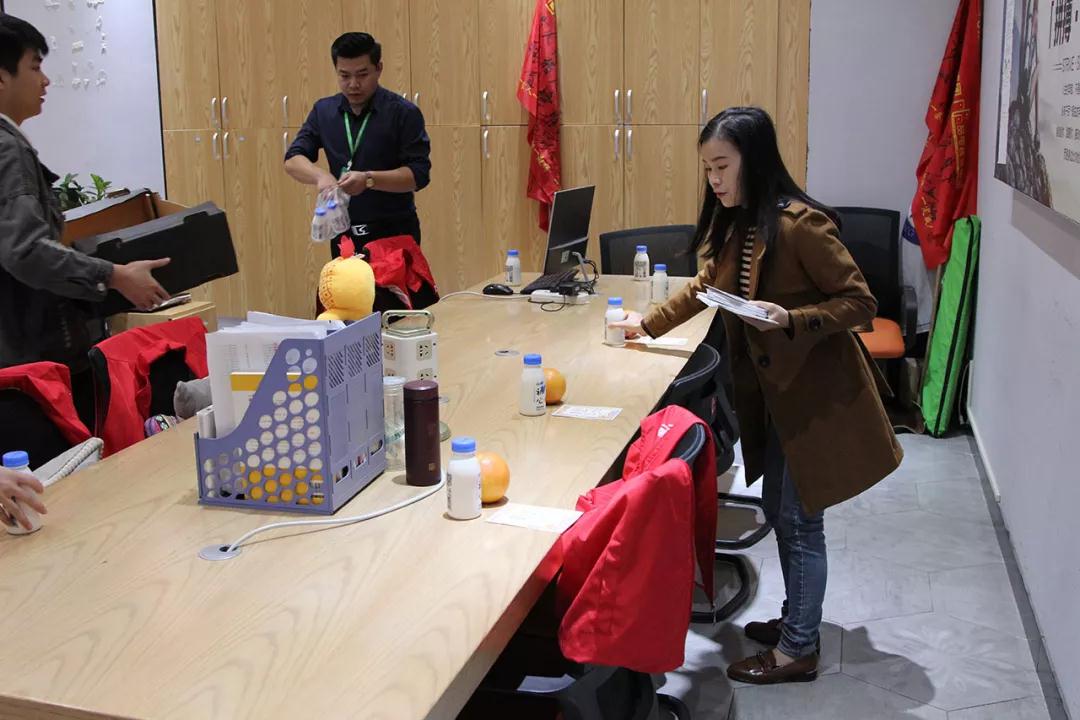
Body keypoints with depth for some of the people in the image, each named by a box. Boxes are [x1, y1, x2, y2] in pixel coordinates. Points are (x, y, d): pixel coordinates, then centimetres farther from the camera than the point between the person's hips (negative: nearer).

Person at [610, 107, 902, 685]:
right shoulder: (735, 224, 5)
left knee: (799, 521, 2)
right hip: (773, 391, 8)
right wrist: (648, 324, 24)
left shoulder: (799, 224, -22)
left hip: (816, 393, -8)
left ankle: (799, 650, 18)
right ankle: (796, 619, 36)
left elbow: (860, 303, -18)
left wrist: (790, 319, -30)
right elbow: (705, 285, 22)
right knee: (779, 511, 18)